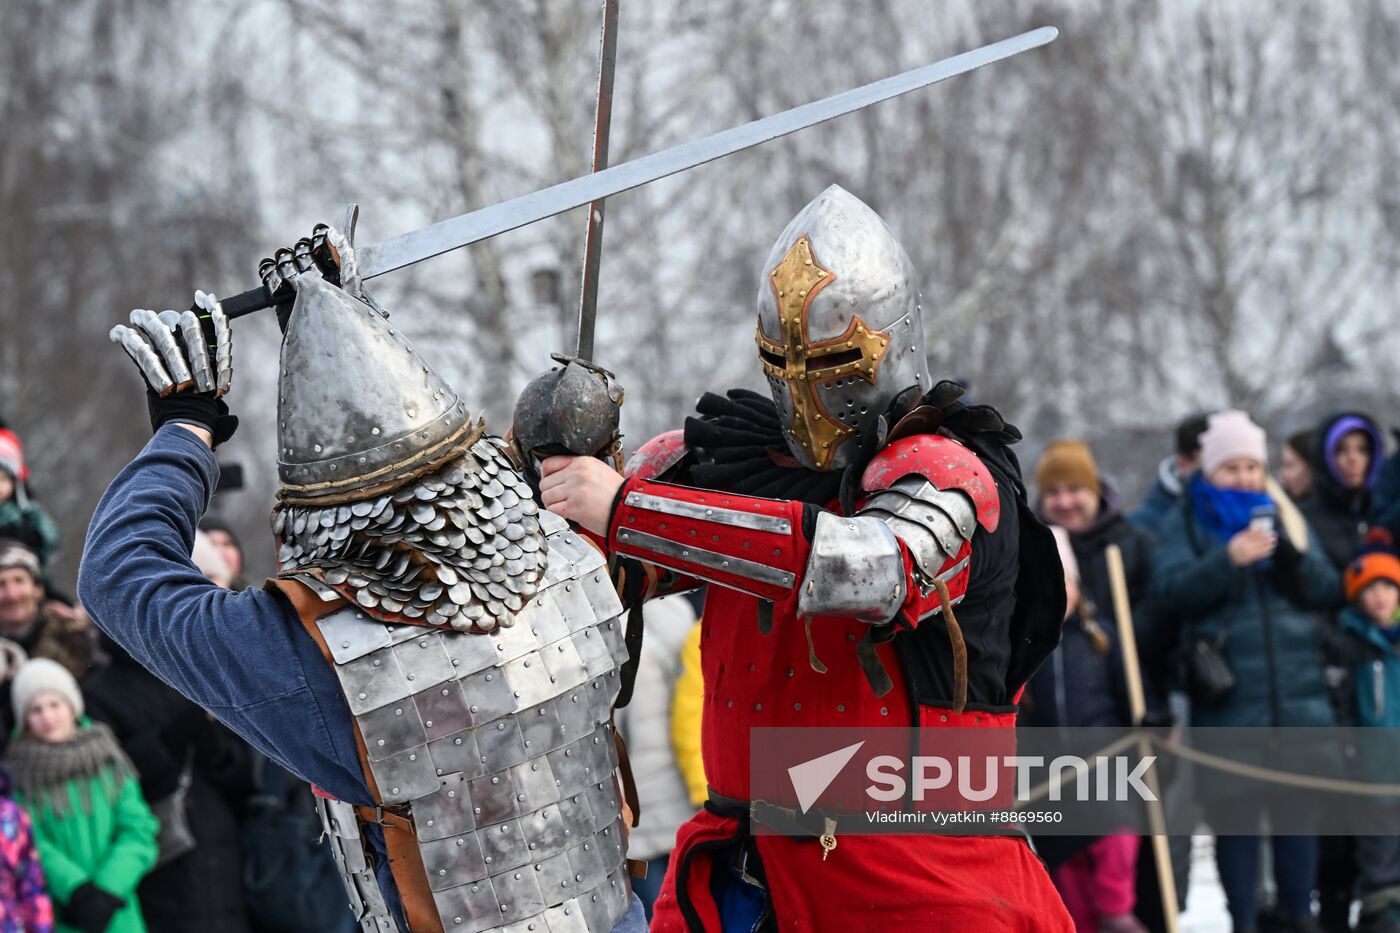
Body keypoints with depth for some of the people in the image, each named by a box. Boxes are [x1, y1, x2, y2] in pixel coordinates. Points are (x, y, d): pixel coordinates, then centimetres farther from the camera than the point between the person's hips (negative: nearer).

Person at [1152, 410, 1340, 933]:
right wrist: (1228, 560, -25)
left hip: (1297, 697, 3)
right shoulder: (1184, 525, 6)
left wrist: (1293, 556, -13)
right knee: (1236, 815, -2)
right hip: (1226, 704, -3)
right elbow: (1173, 589, -10)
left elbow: (1327, 592, 7)